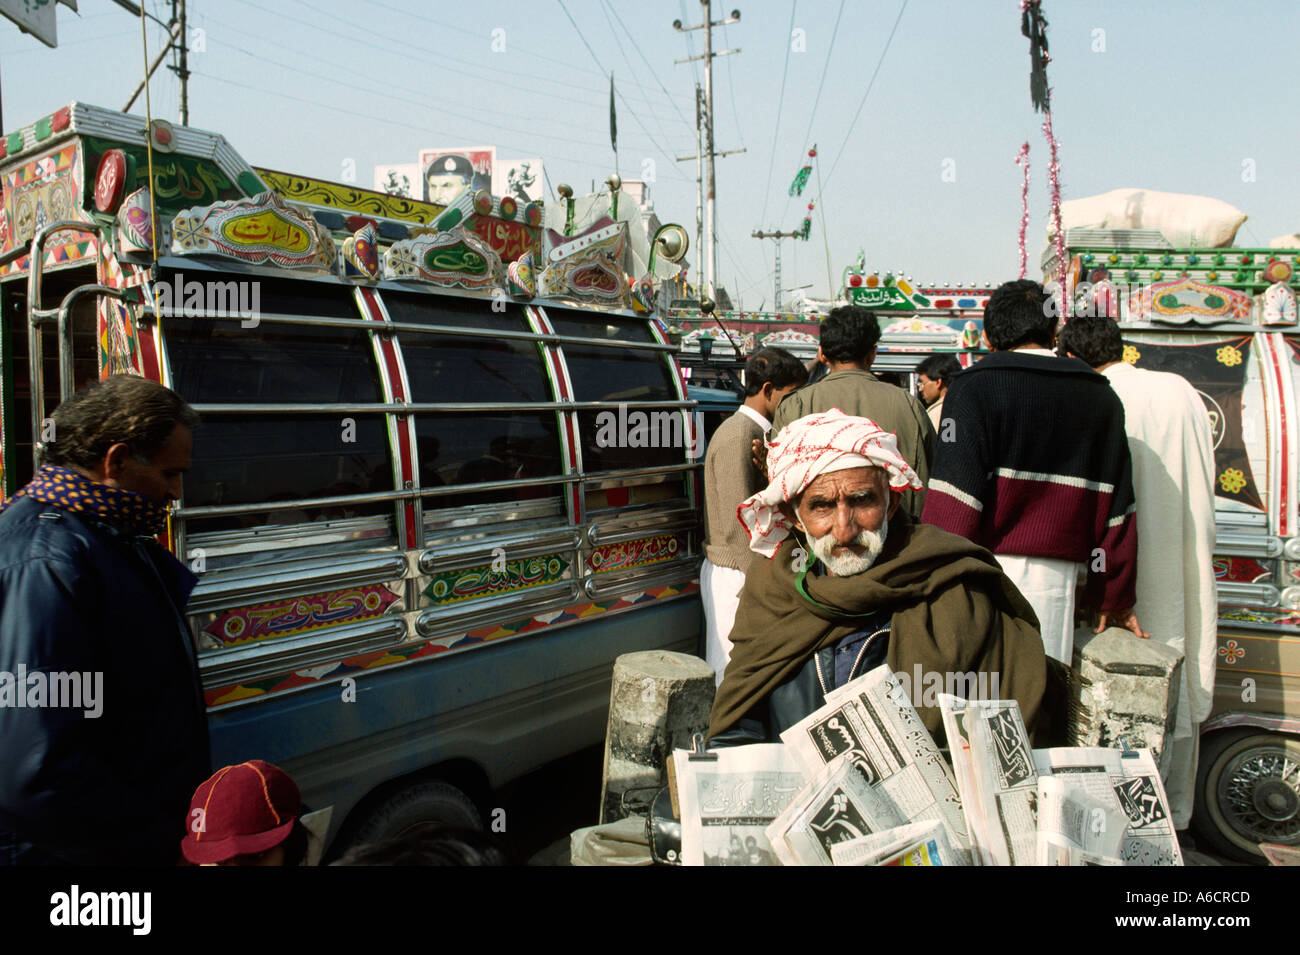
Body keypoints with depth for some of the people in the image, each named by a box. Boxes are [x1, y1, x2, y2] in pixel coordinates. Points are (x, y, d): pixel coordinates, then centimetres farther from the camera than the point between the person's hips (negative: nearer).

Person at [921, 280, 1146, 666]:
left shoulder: (975, 386, -3)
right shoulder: (1101, 397, 12)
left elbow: (953, 503, -12)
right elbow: (1116, 507, 15)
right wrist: (1117, 599, 22)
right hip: (1057, 574, 4)